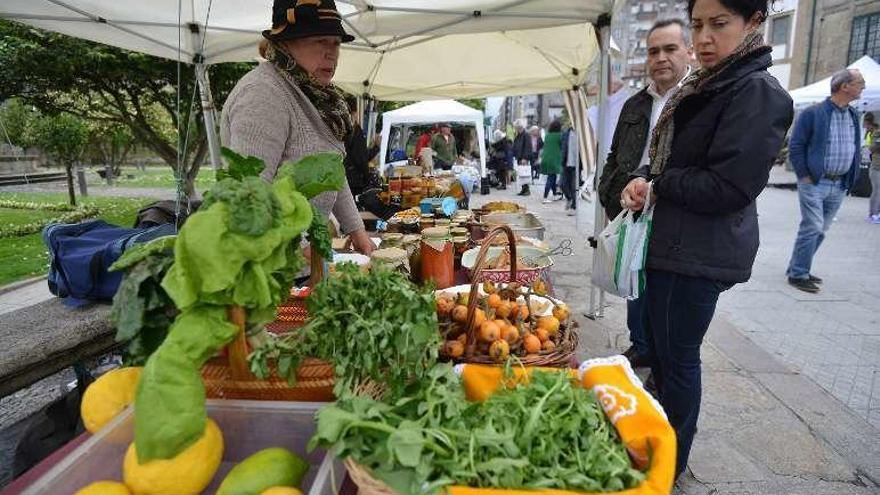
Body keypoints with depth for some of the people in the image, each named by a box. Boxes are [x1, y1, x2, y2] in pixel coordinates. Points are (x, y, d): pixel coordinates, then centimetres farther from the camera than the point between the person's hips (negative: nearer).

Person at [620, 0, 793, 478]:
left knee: (676, 355, 3)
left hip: (701, 253, -9)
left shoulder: (759, 93, -15)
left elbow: (727, 187, -23)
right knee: (657, 341, 20)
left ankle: (671, 463, 25)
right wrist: (643, 179, -2)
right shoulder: (702, 87, 13)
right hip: (672, 241, 9)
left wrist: (657, 185, -11)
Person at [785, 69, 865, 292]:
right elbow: (795, 146, -8)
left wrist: (850, 180, 10)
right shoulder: (813, 113, -8)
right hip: (814, 183, -7)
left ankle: (798, 268, 22)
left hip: (839, 186, 7)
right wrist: (804, 176, -11)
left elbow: (855, 149, 19)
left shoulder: (853, 116, 13)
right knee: (812, 228, -9)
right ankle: (798, 275, 0)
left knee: (821, 230, 11)